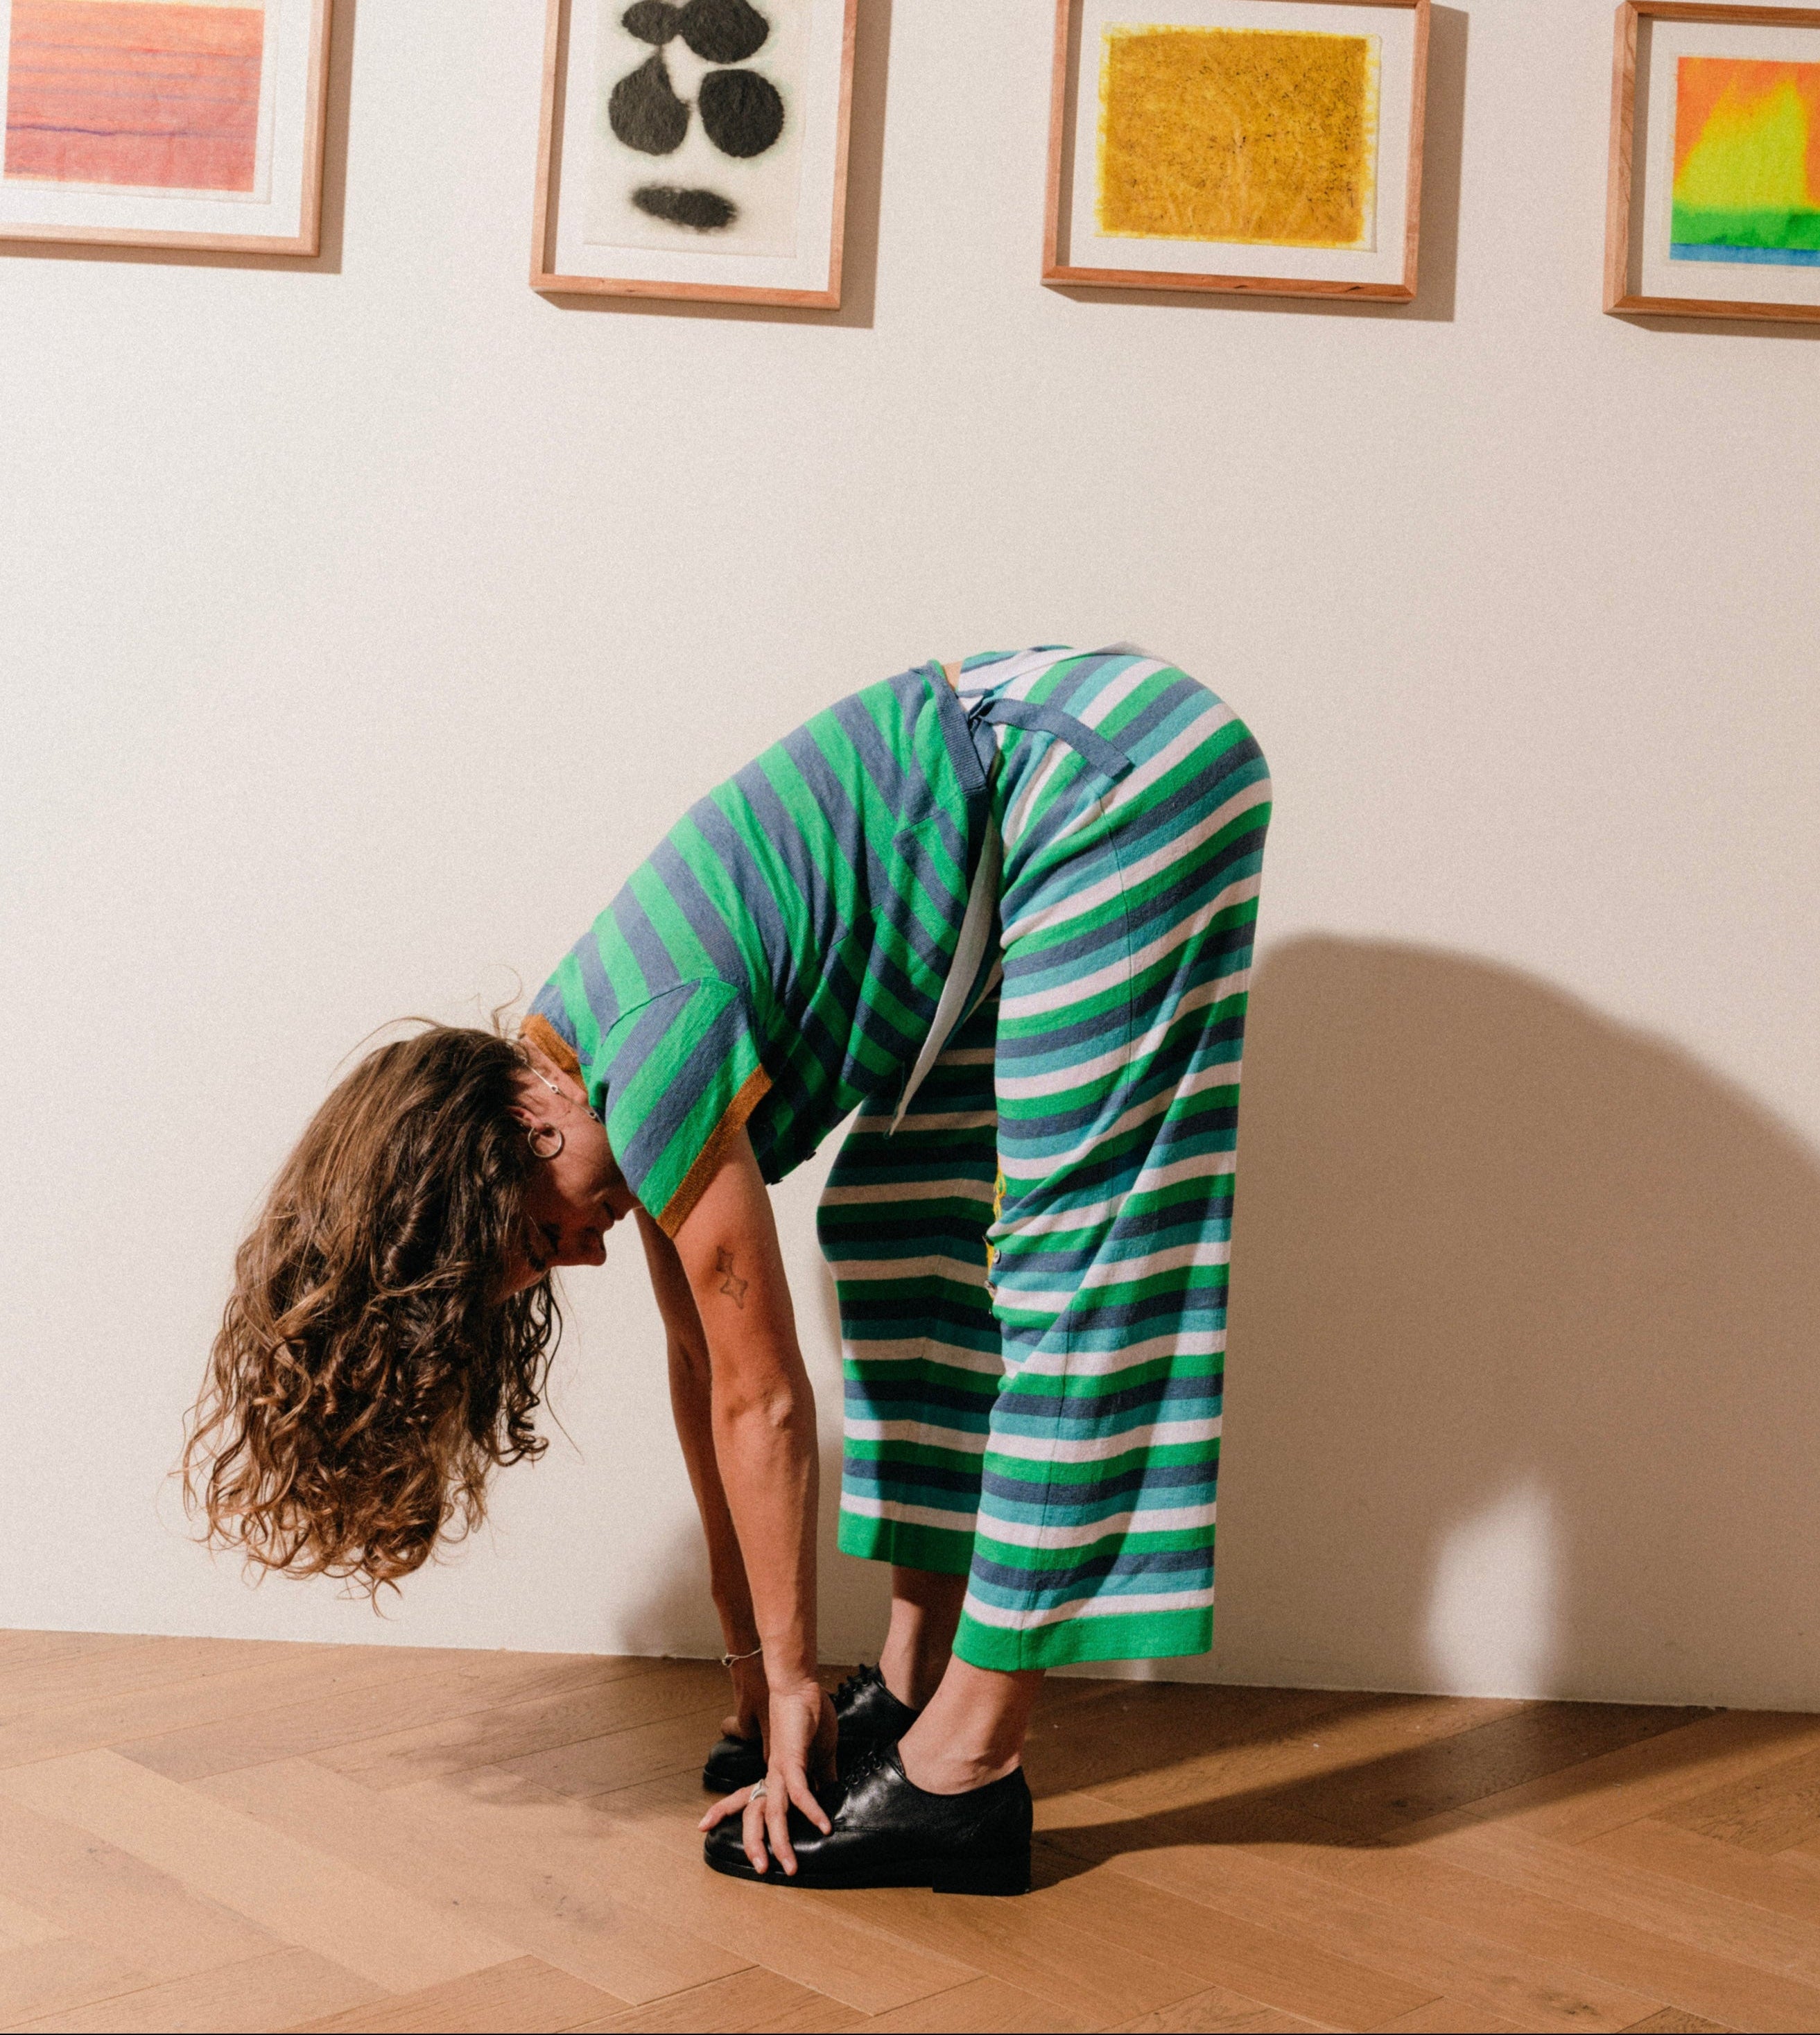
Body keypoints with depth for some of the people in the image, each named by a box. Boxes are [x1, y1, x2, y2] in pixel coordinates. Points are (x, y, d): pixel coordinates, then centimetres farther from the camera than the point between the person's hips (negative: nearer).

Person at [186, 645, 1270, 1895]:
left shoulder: (658, 1061, -21)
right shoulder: (597, 1051, 5)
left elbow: (761, 1399, -12)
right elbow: (704, 1360, 12)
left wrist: (790, 1680, 0)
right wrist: (756, 1663, 17)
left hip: (1121, 780, -10)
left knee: (1065, 1261, -11)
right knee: (905, 1225, 10)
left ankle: (969, 1768, -9)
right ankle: (920, 1682, 14)